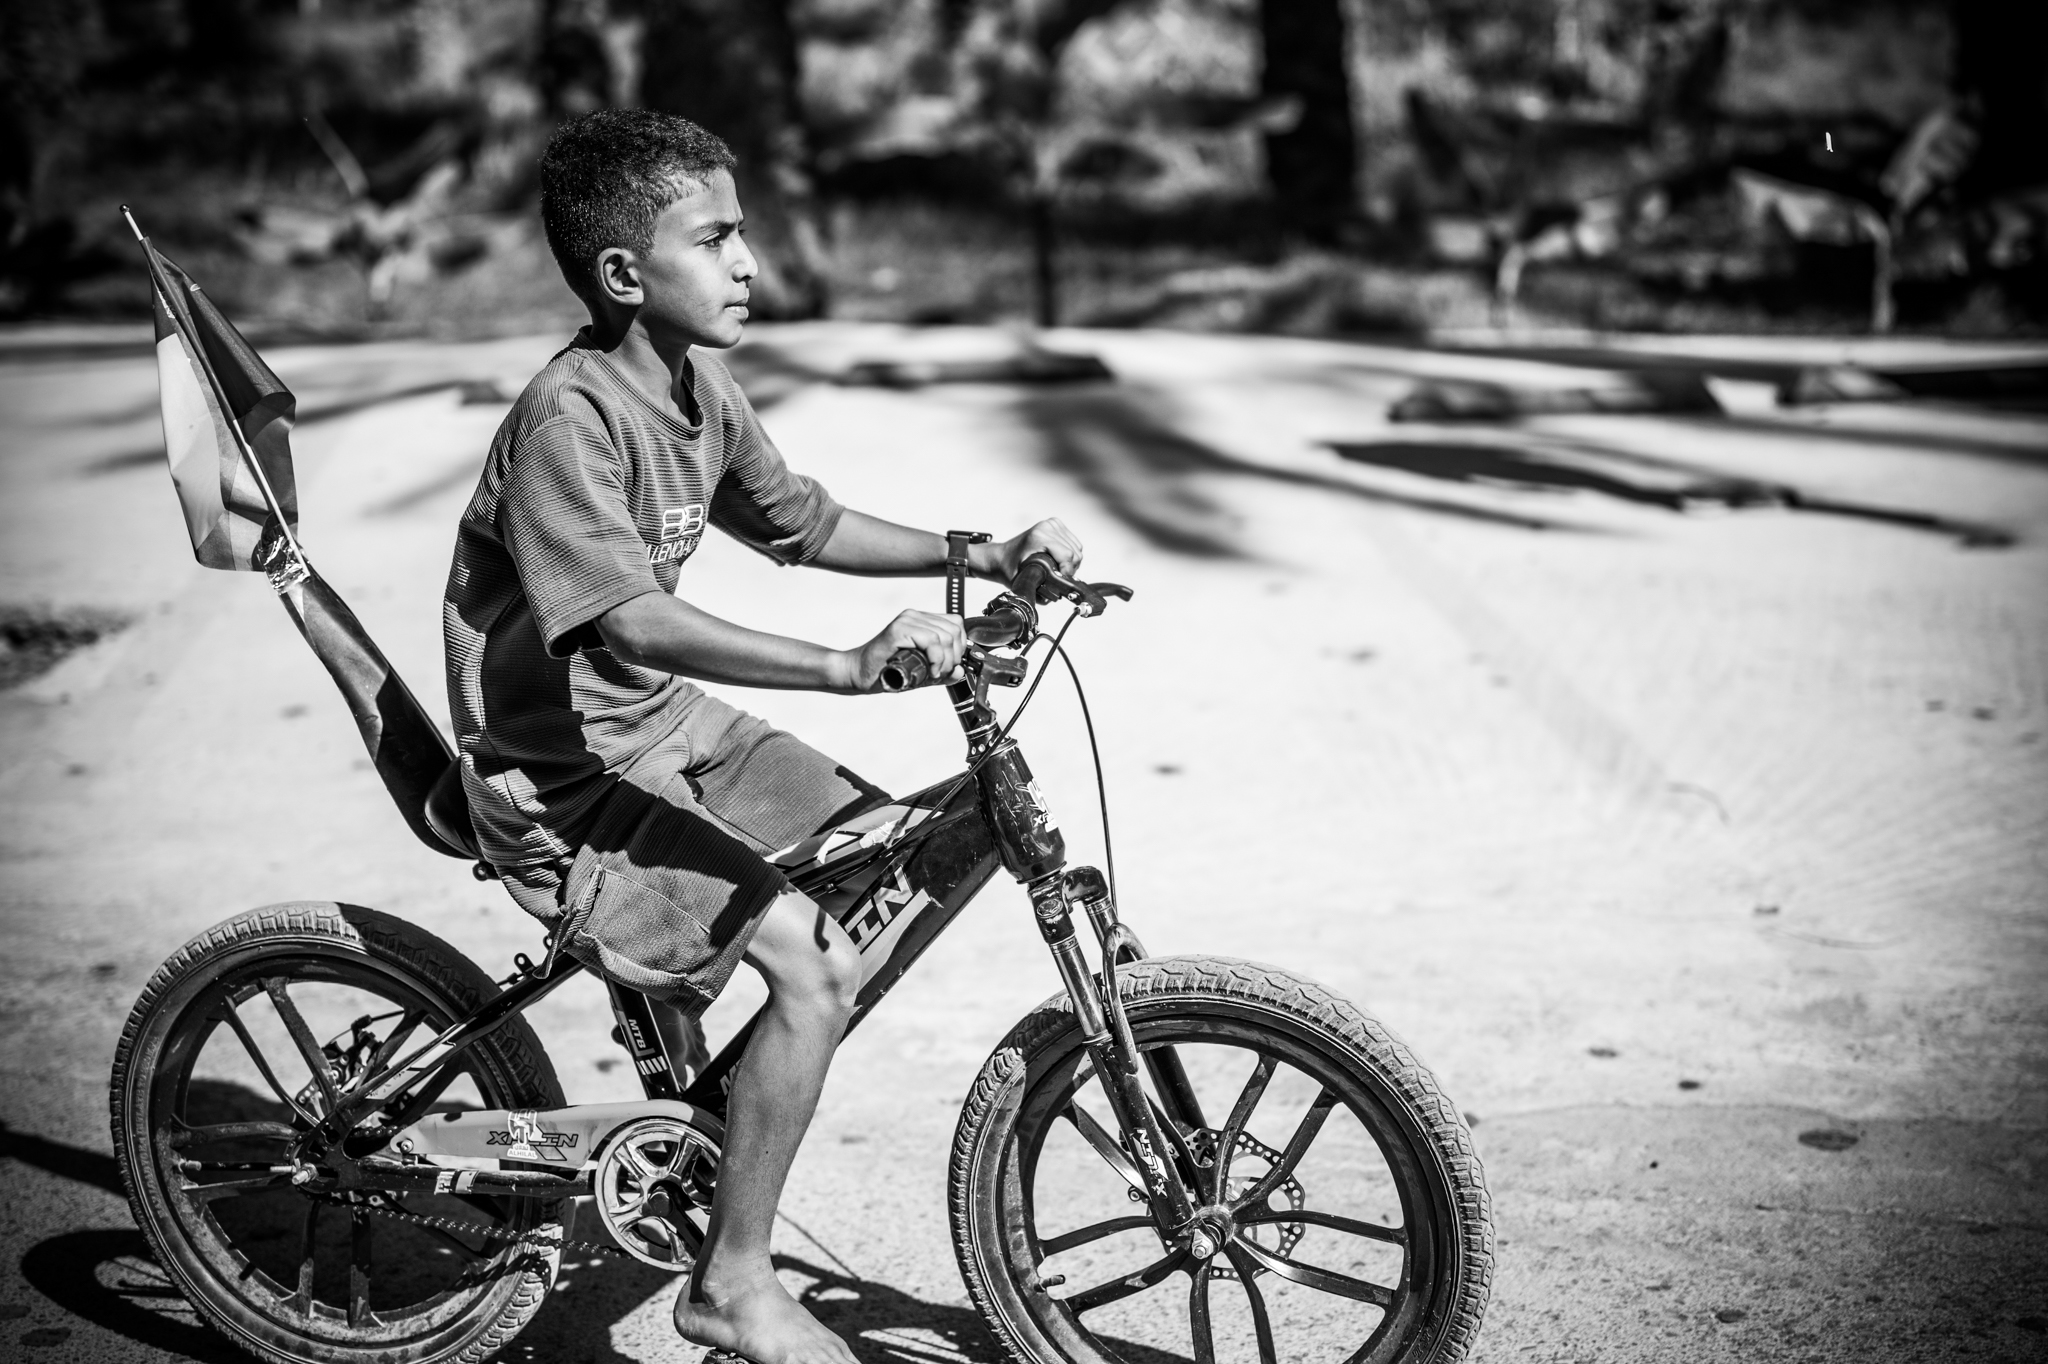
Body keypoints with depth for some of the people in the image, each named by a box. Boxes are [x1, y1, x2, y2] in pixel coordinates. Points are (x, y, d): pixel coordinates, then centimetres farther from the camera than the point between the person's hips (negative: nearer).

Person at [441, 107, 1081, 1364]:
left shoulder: (702, 390, 3)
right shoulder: (570, 417, -24)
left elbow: (809, 526, 13)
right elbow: (636, 622, -36)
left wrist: (983, 558, 3)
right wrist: (850, 667, -46)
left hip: (665, 723, 9)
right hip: (561, 775, -9)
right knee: (813, 960, -20)